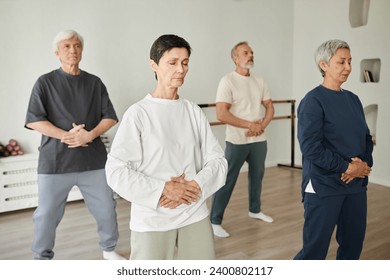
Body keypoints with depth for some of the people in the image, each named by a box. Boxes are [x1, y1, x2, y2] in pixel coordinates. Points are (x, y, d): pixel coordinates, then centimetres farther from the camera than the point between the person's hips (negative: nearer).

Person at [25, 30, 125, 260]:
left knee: (106, 208, 9)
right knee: (47, 214, 6)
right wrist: (65, 135, -17)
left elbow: (110, 117, 5)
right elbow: (33, 120, -5)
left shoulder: (94, 82, 9)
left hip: (94, 159, 2)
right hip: (55, 161, -2)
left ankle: (109, 249, 32)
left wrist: (90, 135, -13)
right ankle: (42, 259, 27)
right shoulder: (45, 82, 2)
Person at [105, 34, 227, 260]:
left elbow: (217, 159, 4)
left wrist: (194, 186, -12)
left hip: (196, 216, 4)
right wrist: (163, 190, -18)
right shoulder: (138, 113, -7)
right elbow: (116, 170, -11)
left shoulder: (194, 112, 5)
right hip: (152, 220, -3)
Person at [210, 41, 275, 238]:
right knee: (227, 181, -3)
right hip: (237, 141, -6)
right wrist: (250, 125, -16)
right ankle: (215, 221, 6)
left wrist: (262, 126, -8)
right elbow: (222, 114, -19)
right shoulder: (228, 81, -11)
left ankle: (255, 210, 38)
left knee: (257, 176, 19)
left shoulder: (259, 82, 8)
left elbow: (270, 107, 13)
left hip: (259, 140, 6)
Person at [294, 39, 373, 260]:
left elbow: (366, 137, 13)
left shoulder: (353, 99, 11)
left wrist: (364, 164, -6)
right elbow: (310, 148, -17)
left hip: (357, 184, 7)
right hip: (324, 186, -7)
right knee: (316, 248, -2)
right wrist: (346, 167, -14)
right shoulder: (313, 101, -10)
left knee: (353, 244, 13)